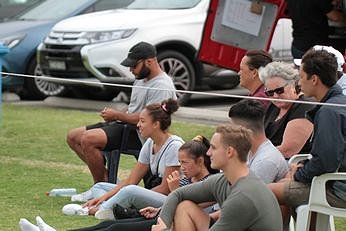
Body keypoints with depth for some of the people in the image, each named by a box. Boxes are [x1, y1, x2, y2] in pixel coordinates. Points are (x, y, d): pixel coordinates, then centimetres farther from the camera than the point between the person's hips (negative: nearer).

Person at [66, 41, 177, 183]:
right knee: (73, 136, 6)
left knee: (88, 139, -28)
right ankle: (104, 177, 3)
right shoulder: (141, 80, 16)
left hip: (138, 134, -11)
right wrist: (111, 114, 6)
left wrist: (117, 115, -12)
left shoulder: (162, 86, -17)